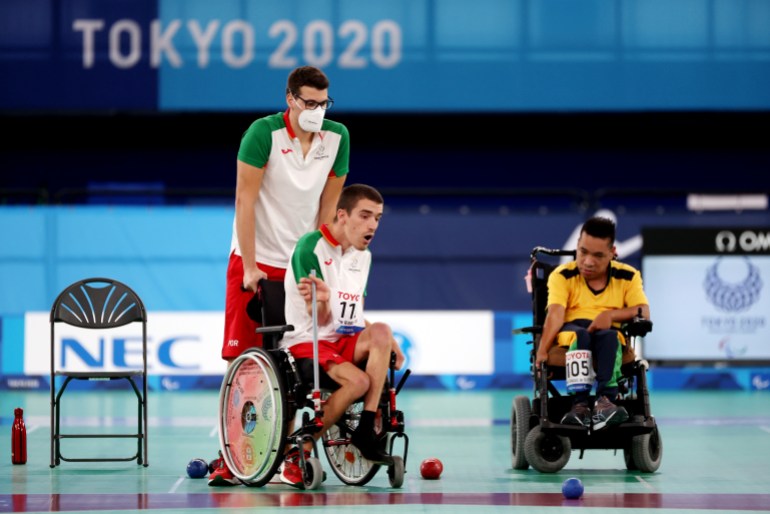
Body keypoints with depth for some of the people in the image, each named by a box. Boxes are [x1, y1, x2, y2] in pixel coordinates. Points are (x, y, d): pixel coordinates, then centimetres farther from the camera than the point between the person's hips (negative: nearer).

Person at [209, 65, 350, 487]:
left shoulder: (337, 137, -1)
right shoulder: (263, 132, -13)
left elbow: (329, 205, 6)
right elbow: (245, 201, -12)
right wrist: (250, 267, -14)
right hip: (255, 262, -3)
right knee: (241, 361, -4)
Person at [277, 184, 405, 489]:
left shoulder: (363, 256, 12)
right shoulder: (310, 248, -11)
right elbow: (321, 320, -14)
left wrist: (385, 342, 2)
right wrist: (320, 302, -38)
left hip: (347, 342, 6)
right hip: (307, 342, -6)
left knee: (381, 332, -26)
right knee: (358, 380, -31)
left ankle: (366, 429, -25)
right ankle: (296, 453, -18)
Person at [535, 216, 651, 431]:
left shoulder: (628, 276, 11)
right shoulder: (562, 276, 5)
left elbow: (644, 312, -1)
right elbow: (555, 313, -11)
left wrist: (611, 314, -18)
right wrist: (542, 351, -25)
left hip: (610, 335, 1)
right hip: (570, 332, -1)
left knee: (608, 335, -36)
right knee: (580, 334, -37)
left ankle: (606, 399, -49)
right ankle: (579, 403, -44)